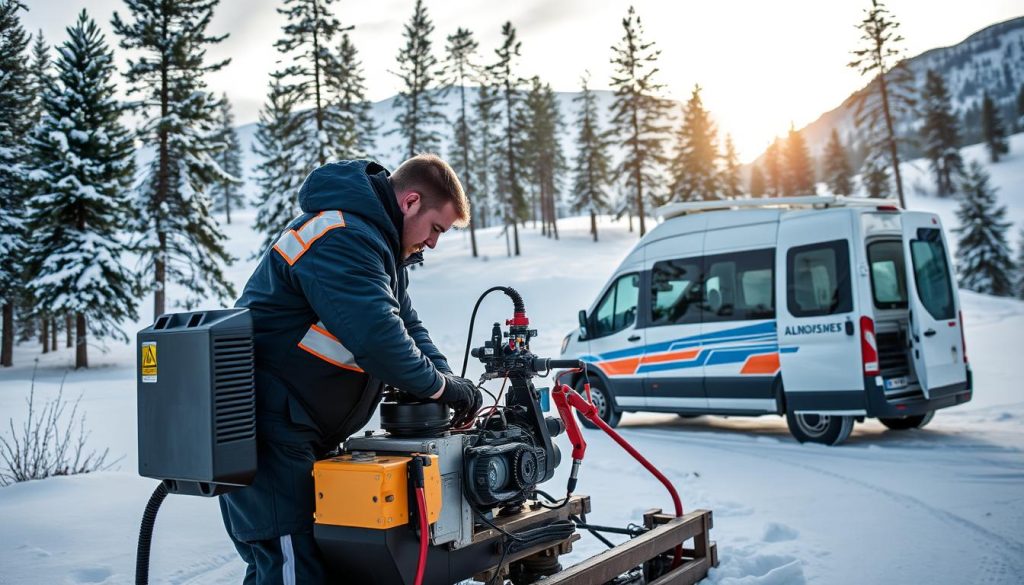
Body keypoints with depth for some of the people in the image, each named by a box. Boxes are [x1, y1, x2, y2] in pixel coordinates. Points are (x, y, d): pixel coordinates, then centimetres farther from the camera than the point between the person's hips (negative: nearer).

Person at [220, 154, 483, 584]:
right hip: (267, 433, -11)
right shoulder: (341, 239, -20)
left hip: (298, 431, 11)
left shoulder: (377, 243, 15)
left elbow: (406, 324, 15)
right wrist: (441, 387, -15)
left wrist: (449, 385, 0)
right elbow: (376, 337, -29)